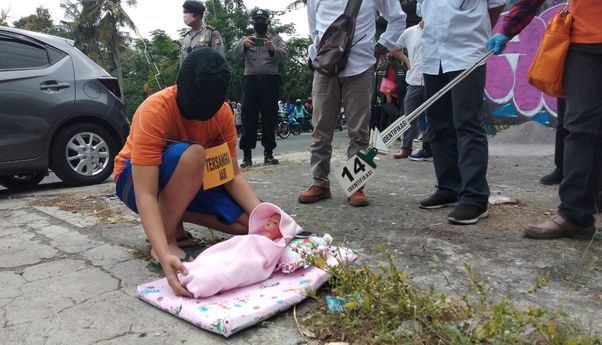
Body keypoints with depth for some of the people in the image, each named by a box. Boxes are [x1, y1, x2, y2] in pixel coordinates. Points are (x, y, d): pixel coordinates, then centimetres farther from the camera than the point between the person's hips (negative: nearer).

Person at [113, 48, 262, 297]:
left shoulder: (223, 112, -15)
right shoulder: (154, 111, -31)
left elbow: (233, 175, -13)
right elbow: (145, 194, -37)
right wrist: (164, 255, -49)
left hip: (190, 183, 5)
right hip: (137, 179, -5)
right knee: (191, 155, -38)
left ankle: (174, 215, 5)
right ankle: (167, 236, -19)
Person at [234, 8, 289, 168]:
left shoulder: (275, 38, 13)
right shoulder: (246, 39, 16)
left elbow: (284, 53, -6)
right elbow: (237, 53, -5)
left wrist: (273, 49, -28)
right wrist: (244, 44, -28)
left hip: (270, 81, 0)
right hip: (251, 81, 1)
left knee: (269, 118, 1)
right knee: (248, 118, -2)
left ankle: (268, 153, 8)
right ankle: (247, 155, 2)